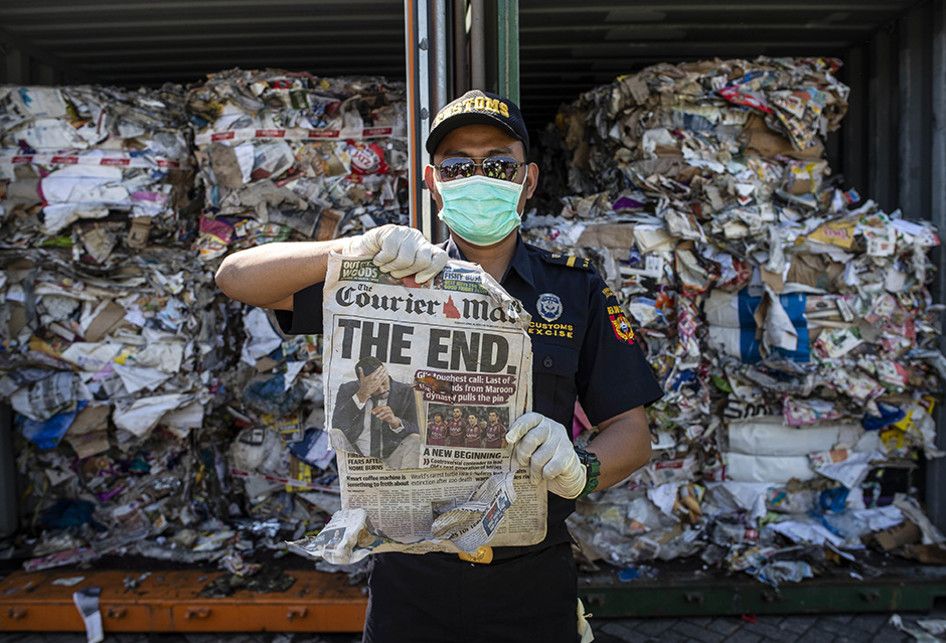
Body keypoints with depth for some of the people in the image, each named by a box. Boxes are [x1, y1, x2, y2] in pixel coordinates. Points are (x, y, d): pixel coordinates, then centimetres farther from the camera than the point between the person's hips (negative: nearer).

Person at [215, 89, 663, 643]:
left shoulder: (576, 289, 0)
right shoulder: (392, 279, -2)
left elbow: (633, 432, -1)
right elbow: (239, 277, -7)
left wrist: (580, 468, -25)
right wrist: (362, 247, -23)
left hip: (533, 581, 1)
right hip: (412, 579, 0)